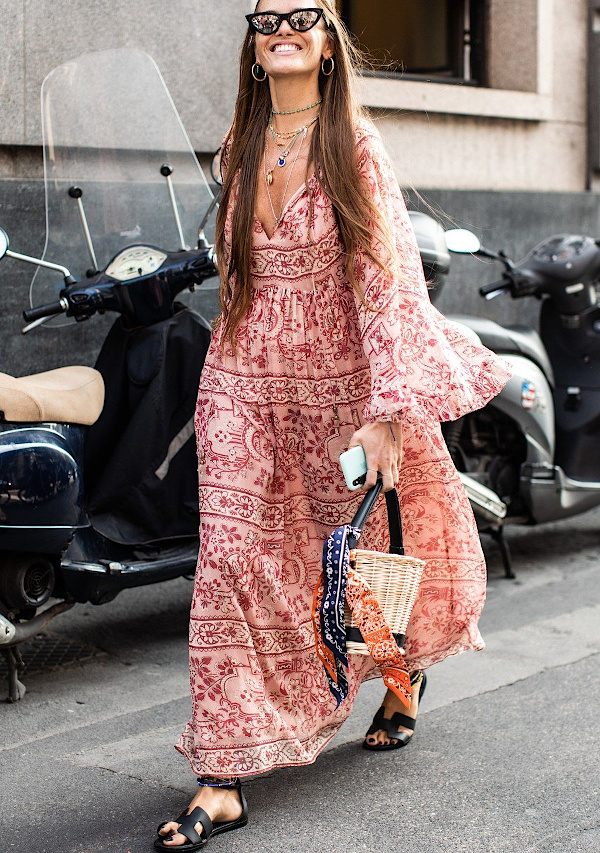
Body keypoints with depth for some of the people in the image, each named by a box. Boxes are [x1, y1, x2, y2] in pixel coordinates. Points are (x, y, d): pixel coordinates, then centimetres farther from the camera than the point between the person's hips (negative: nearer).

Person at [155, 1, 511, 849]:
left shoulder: (356, 146, -9)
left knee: (369, 548, 13)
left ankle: (404, 675, 46)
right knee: (232, 561, -5)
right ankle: (224, 781, -1)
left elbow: (386, 276, -15)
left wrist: (390, 409, -22)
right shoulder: (243, 147, 6)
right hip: (243, 384, 4)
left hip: (339, 381, -3)